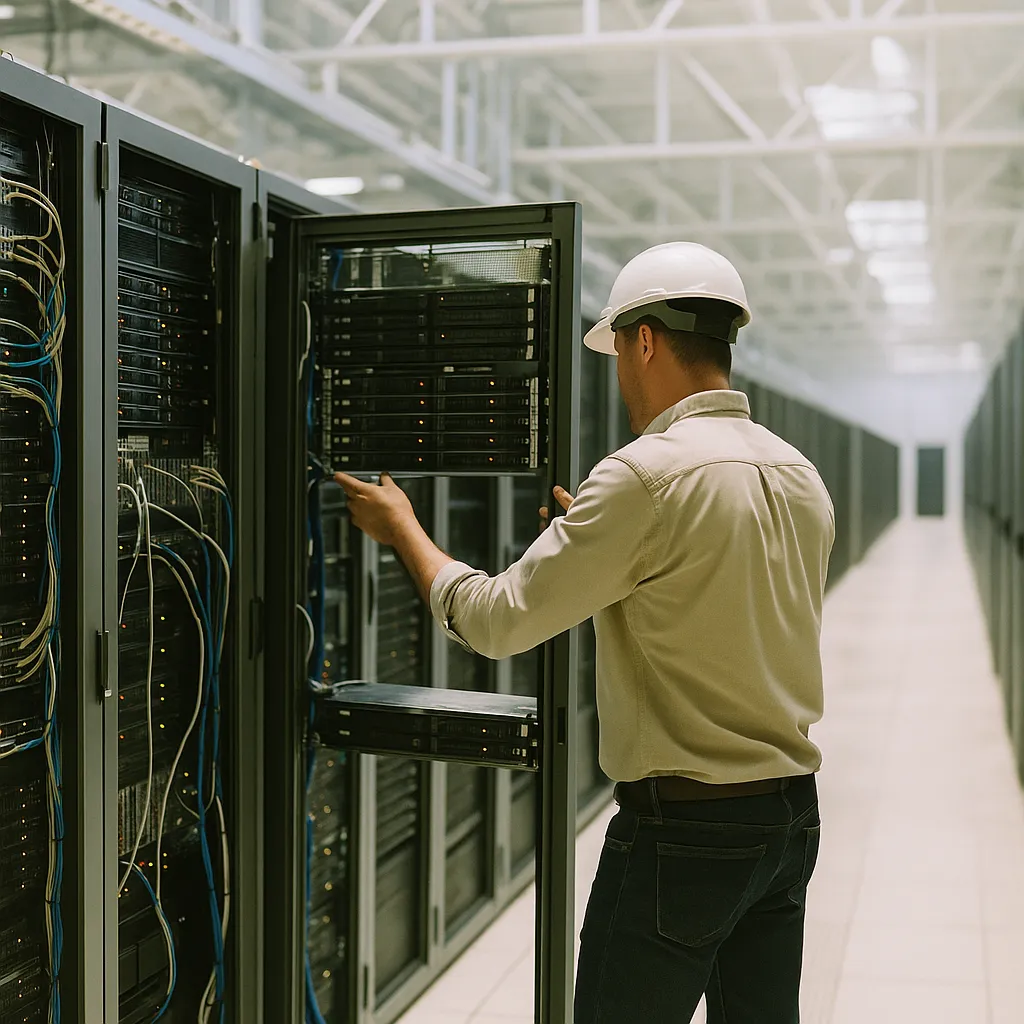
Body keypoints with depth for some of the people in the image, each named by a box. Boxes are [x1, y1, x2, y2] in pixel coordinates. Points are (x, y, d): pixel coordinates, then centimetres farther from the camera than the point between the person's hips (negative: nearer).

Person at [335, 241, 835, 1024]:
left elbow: (496, 620, -13)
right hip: (793, 812, 8)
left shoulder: (645, 475, -18)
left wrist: (401, 527, 3)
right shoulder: (800, 477, 6)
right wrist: (595, 538, 27)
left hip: (682, 827, -8)